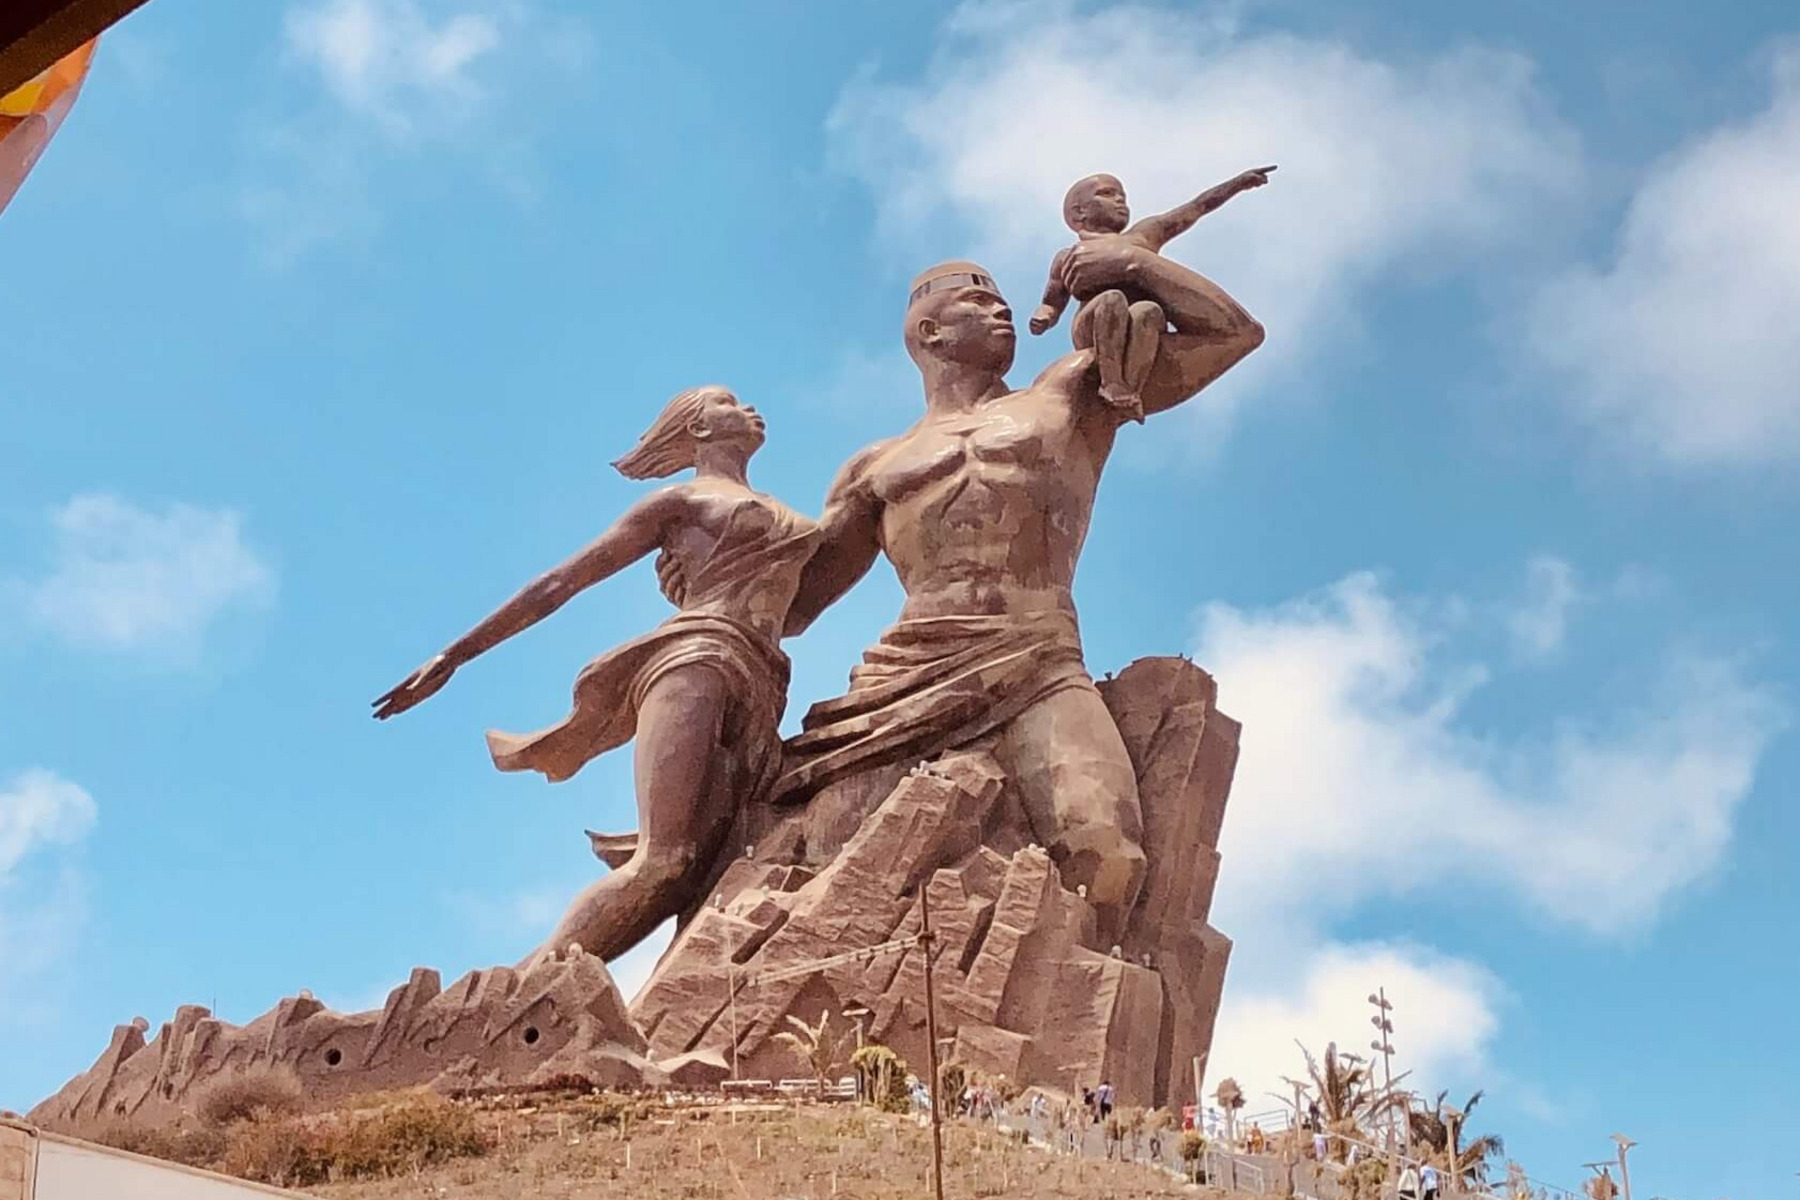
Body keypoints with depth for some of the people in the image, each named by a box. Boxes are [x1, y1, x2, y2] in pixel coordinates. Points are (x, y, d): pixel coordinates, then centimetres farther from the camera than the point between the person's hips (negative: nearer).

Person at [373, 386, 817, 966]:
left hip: (756, 699, 5)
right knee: (662, 863, -28)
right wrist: (456, 654, 9)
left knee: (693, 874, -22)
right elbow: (561, 582, 13)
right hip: (696, 658, -5)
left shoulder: (780, 517, 35)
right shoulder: (681, 501, 17)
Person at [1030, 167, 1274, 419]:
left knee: (1146, 311, -34)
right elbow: (1051, 305, 28)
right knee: (1112, 300, -32)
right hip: (1095, 341, -1)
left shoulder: (1142, 236, 23)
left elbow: (1196, 207, 17)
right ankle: (1112, 384, -36)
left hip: (1140, 342, 1)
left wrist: (1239, 182, 8)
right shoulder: (1068, 258, 23)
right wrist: (1041, 319, 4)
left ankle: (1131, 392, -42)